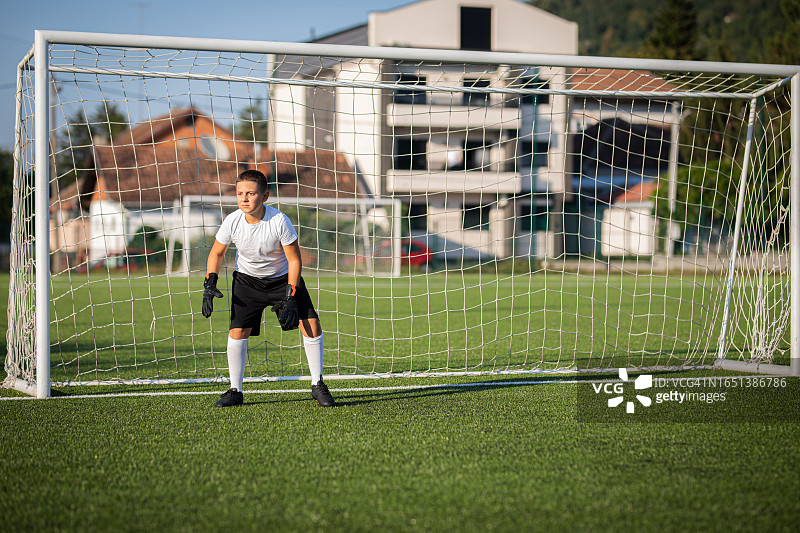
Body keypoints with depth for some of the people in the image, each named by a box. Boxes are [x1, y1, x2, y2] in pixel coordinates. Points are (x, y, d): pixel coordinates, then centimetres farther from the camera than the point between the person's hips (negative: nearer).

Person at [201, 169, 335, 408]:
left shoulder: (279, 221, -27)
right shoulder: (232, 222, -21)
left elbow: (294, 260, -18)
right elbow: (216, 253, -1)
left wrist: (290, 299, -22)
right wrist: (209, 285, -13)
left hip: (283, 277, -1)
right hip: (247, 279, 1)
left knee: (311, 324, -13)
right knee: (237, 331, -12)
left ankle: (317, 385, 2)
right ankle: (235, 391, 3)